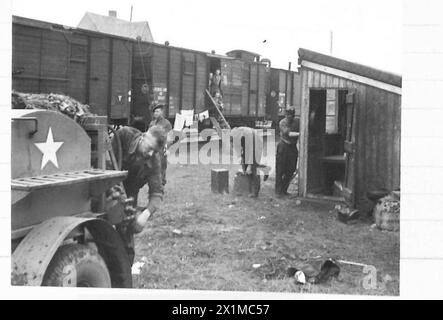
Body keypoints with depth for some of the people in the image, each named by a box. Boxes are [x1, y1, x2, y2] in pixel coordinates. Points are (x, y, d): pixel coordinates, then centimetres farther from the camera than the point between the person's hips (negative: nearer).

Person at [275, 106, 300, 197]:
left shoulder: (297, 122, 3)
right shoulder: (282, 123, -8)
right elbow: (288, 133, -21)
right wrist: (299, 134, -32)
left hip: (293, 148, 4)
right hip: (283, 147, -4)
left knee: (291, 170, 5)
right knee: (280, 170, -4)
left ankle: (284, 189, 19)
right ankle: (278, 191, 3)